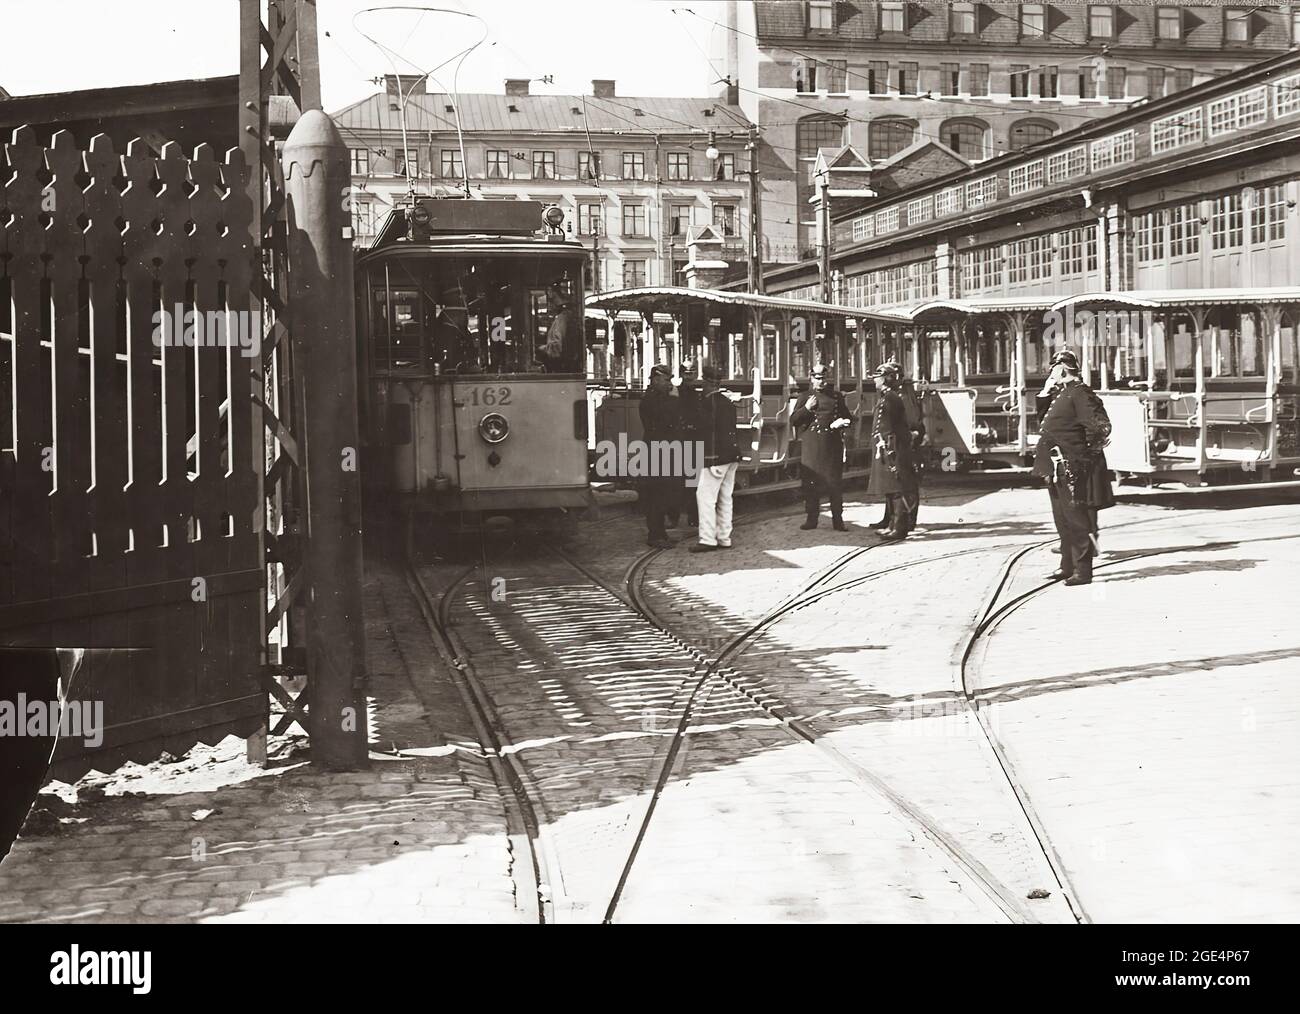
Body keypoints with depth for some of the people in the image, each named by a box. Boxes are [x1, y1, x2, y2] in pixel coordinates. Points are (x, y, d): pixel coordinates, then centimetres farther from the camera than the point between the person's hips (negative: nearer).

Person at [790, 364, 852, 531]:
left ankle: (837, 519, 7)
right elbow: (793, 421, 5)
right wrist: (806, 408, -11)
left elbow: (847, 417, 16)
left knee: (834, 482, 1)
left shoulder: (837, 397, 10)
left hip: (832, 445, 0)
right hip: (810, 446, 0)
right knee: (811, 483, 3)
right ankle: (811, 518, 12)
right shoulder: (806, 397, 8)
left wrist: (842, 422, -7)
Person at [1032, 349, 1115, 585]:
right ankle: (1068, 566, 26)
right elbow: (1043, 419, 27)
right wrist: (1045, 394, 13)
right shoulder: (1061, 394, 15)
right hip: (1057, 469, 10)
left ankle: (1082, 571, -3)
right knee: (1063, 521, 16)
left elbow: (1100, 425, -21)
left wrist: (1088, 453, -12)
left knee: (1077, 521, -6)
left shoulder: (1080, 393, -14)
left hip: (1073, 469, -10)